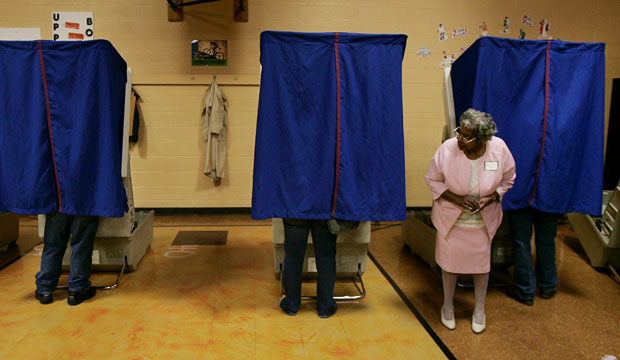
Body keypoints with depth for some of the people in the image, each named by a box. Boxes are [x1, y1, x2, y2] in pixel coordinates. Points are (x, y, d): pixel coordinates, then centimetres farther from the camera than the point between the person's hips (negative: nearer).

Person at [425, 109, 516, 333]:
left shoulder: (499, 149, -19)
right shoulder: (447, 149, -23)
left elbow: (508, 180, -2)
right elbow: (432, 180, -8)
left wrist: (491, 198, -19)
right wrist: (455, 199, -21)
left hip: (483, 221, 1)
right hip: (451, 219, -1)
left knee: (482, 264, 16)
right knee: (449, 262, 13)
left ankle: (479, 309, 41)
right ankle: (448, 305, 40)